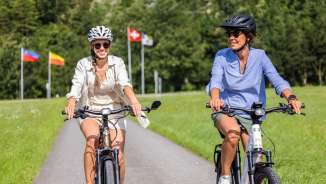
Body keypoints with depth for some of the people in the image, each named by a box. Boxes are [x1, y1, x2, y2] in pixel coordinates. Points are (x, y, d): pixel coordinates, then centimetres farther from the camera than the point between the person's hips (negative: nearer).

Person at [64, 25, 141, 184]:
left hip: (114, 112, 1)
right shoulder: (83, 64, -6)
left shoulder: (117, 63, -6)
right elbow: (76, 87, -18)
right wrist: (71, 105, -40)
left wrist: (134, 101, -43)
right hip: (90, 112, -1)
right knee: (92, 139, -33)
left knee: (118, 156, -10)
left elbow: (124, 83, -22)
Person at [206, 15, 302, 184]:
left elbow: (276, 80, -16)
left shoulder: (259, 56, -7)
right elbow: (215, 80, -21)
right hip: (225, 111, -2)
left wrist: (291, 97, -36)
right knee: (233, 133, -36)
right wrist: (215, 98, -45)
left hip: (250, 115, 2)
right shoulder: (222, 56, -8)